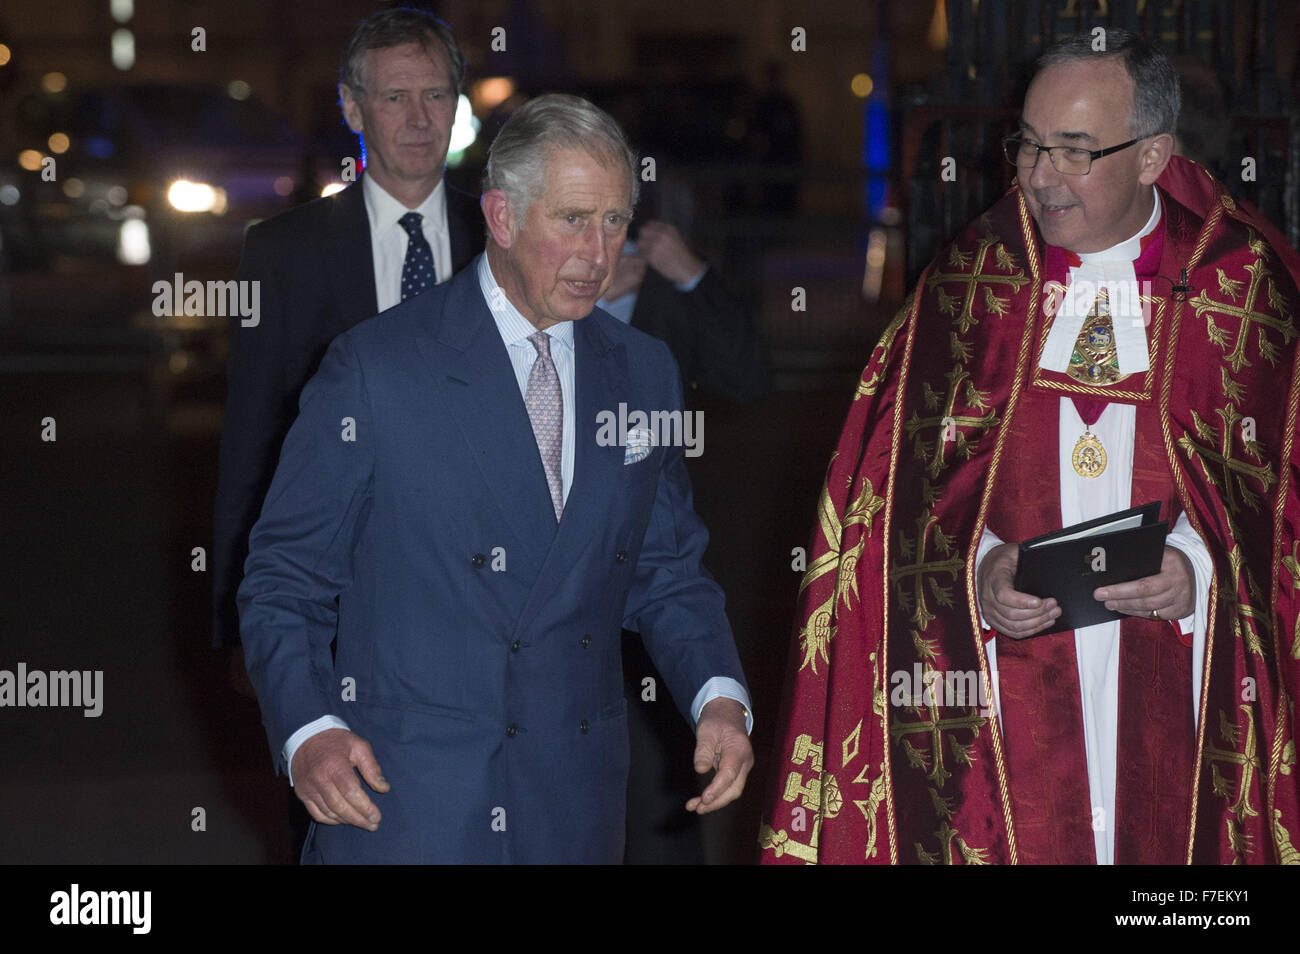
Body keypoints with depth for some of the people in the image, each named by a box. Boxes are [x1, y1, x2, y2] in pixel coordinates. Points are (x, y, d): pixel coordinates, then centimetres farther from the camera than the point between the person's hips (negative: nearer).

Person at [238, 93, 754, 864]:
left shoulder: (645, 374, 9)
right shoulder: (375, 368, -6)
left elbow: (667, 571, 15)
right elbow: (285, 578, -4)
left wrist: (720, 698, -4)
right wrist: (308, 730, -21)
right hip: (397, 800, -4)